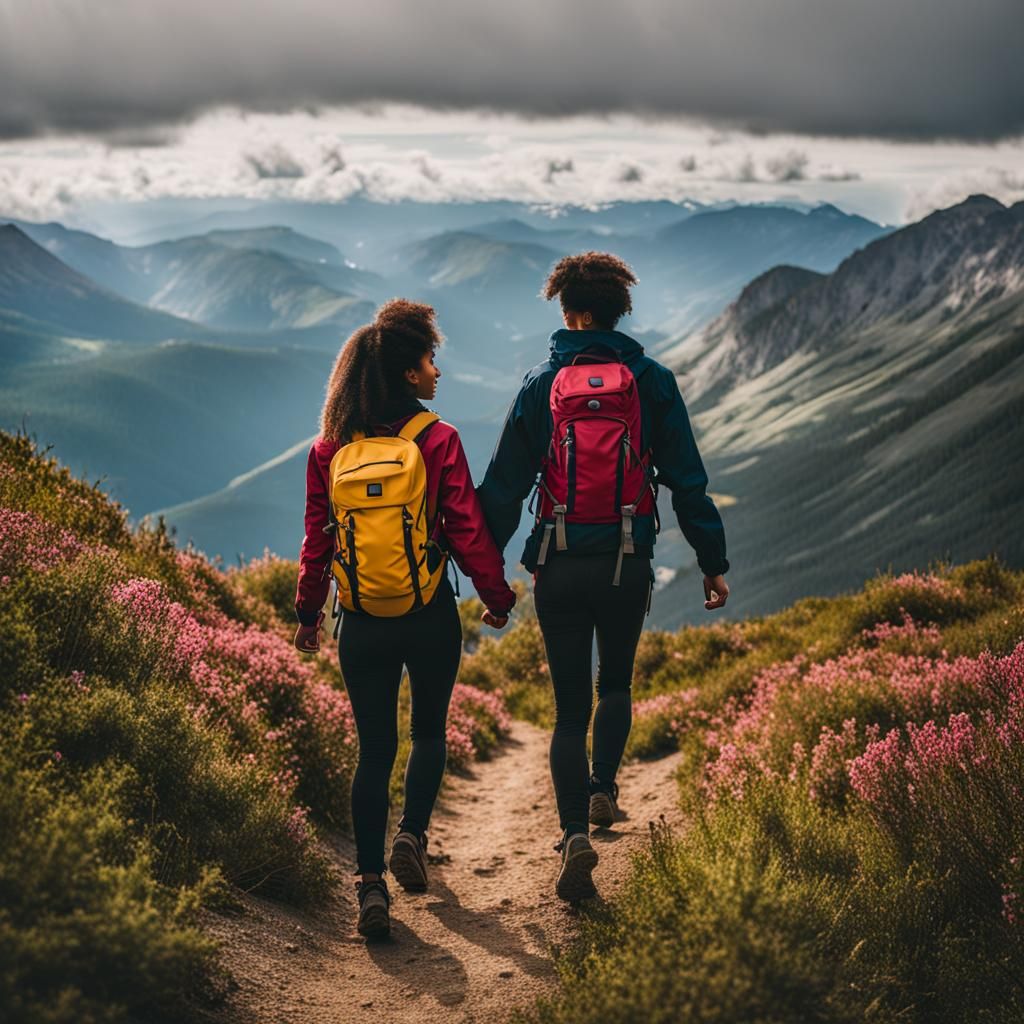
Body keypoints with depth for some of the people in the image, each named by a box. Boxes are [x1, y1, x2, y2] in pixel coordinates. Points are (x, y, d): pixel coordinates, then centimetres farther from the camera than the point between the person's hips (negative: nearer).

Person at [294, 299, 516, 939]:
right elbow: (468, 530, -7)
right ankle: (413, 834, 4)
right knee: (430, 731, 21)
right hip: (430, 617, -2)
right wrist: (497, 598, 6)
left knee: (374, 748, 9)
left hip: (361, 622, 2)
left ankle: (371, 885, 1)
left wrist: (309, 612, 18)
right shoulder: (438, 440, -9)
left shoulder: (330, 448, 1)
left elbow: (317, 538, 6)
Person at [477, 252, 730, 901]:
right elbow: (687, 479, 2)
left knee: (571, 704, 4)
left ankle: (575, 834, -9)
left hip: (559, 566, 0)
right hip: (628, 562, 0)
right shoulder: (651, 382, 1)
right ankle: (604, 787, 11)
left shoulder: (542, 385, 1)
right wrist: (714, 562, 8)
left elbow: (505, 483, 0)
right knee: (616, 683, 25)